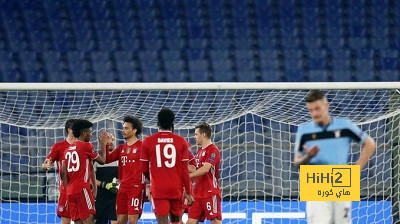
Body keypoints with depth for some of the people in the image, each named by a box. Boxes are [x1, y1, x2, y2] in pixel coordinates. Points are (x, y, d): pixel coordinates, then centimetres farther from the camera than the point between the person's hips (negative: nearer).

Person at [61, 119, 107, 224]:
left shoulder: (68, 150, 16)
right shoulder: (86, 146, -5)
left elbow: (63, 173, 13)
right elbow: (102, 160, 5)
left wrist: (68, 190, 17)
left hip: (70, 191, 7)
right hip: (82, 188, -7)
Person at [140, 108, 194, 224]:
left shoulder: (148, 142, 0)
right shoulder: (181, 141, 0)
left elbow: (144, 169, 5)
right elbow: (185, 170, -1)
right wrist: (188, 192, 5)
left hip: (158, 189, -1)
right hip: (177, 188, 1)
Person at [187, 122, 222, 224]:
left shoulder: (213, 150, -10)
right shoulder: (200, 151, 19)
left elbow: (205, 169, -21)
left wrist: (188, 176, -19)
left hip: (210, 193, -9)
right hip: (198, 193, 9)